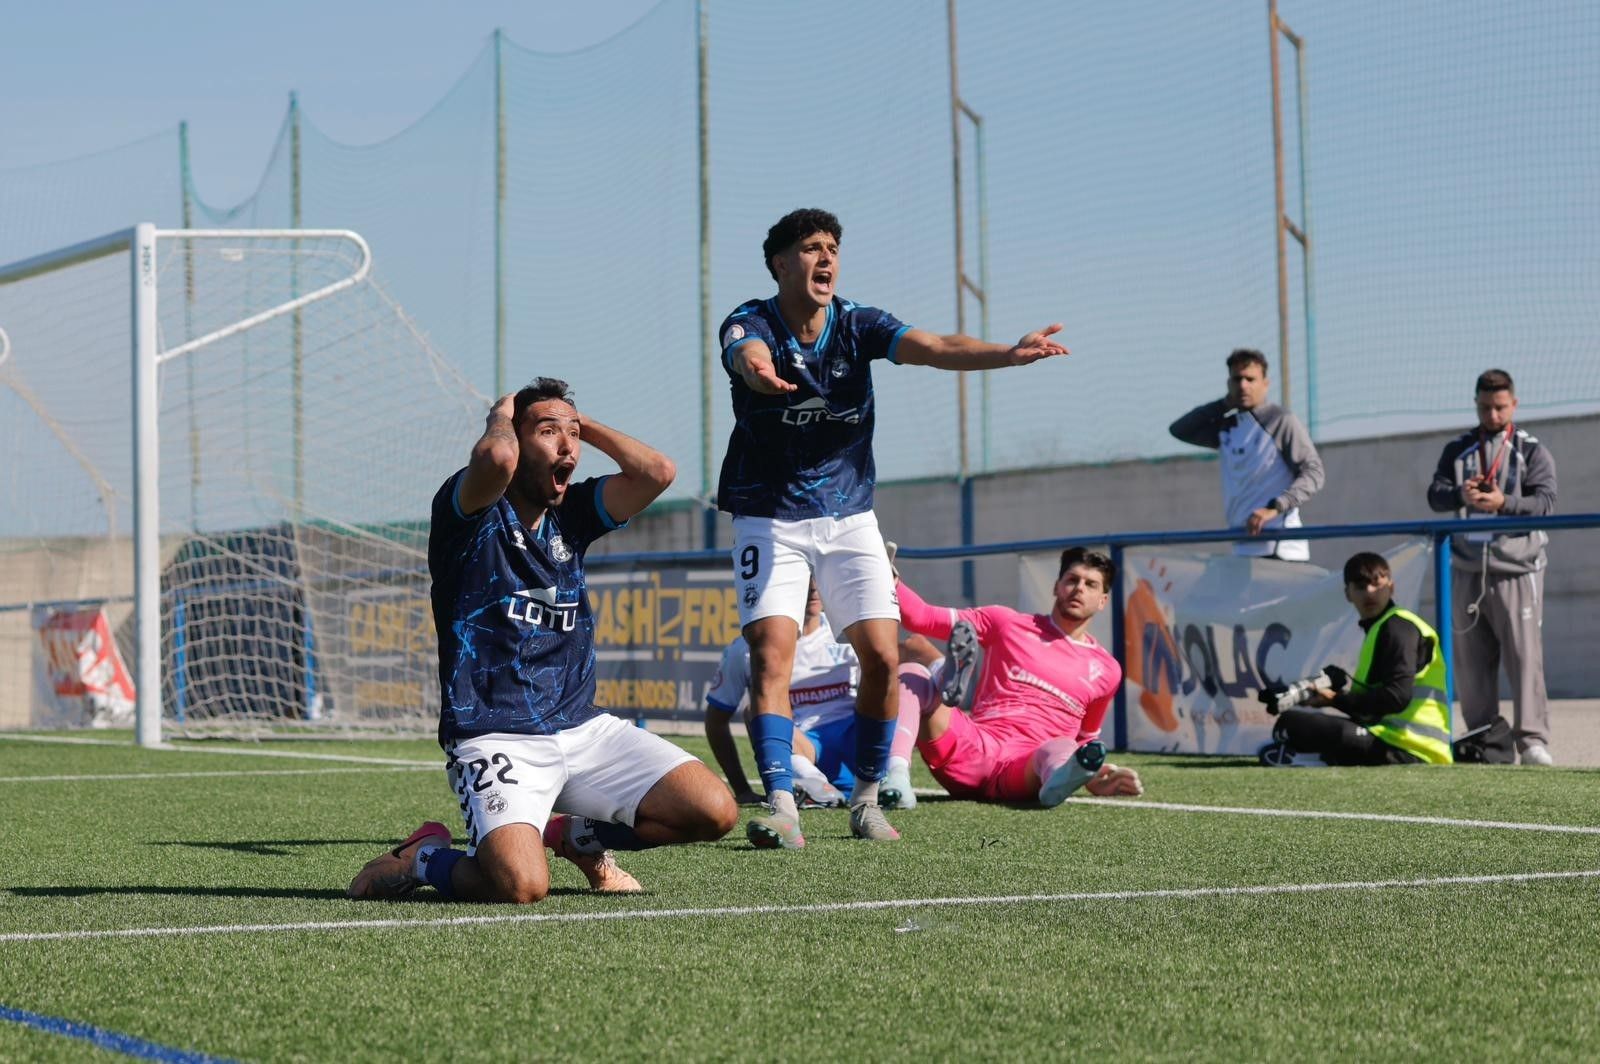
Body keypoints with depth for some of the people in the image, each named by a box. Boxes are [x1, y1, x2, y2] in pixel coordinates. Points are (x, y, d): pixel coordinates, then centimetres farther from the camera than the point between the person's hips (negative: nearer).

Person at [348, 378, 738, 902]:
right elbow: (497, 457, -28)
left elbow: (657, 471, 0)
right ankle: (423, 856, 5)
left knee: (715, 812, -8)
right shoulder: (472, 511, -5)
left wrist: (585, 424, 9)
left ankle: (576, 836, 18)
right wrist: (501, 415, -5)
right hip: (495, 739, -6)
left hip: (584, 727, 7)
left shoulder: (571, 514, 13)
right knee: (521, 885, -30)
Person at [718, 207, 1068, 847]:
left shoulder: (858, 325, -4)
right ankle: (781, 806, -19)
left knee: (881, 656, -6)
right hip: (770, 520, -3)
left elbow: (934, 349, -20)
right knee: (771, 655, -18)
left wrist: (1009, 353, -39)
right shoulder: (750, 323, -12)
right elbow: (750, 355, -37)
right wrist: (759, 370, -64)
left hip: (849, 516, 3)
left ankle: (866, 799, 9)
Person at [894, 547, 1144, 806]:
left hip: (1027, 767, -1)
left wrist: (1094, 778, 10)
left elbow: (1085, 738, 31)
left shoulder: (1106, 670, 20)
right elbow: (923, 617, 10)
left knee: (1062, 750, -38)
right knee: (912, 675, -22)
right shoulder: (1007, 623, 15)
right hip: (972, 752, 1)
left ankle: (1061, 776, -73)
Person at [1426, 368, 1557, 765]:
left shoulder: (1532, 452, 5)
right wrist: (1461, 496, -20)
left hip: (1516, 570, -3)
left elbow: (1545, 502, -7)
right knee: (1470, 659, 5)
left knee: (1524, 655, -12)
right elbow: (1435, 495, 2)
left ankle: (1532, 739, -14)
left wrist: (1504, 502, -25)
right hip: (1467, 569, 3)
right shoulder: (1457, 450, 14)